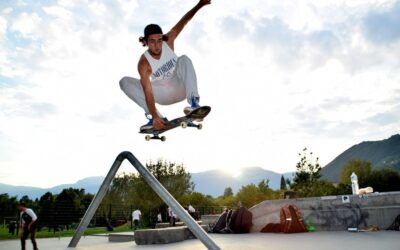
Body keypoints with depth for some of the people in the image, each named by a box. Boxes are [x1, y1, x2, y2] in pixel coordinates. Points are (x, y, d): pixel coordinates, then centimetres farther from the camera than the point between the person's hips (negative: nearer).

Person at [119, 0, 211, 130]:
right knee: (125, 82, -18)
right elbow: (148, 91, -31)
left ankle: (194, 103, -38)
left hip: (180, 88, 1)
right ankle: (153, 116, -28)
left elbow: (183, 22, -16)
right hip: (162, 95, 0)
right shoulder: (144, 63, -23)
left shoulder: (168, 42, -14)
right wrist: (155, 117, -42)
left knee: (184, 59, -28)